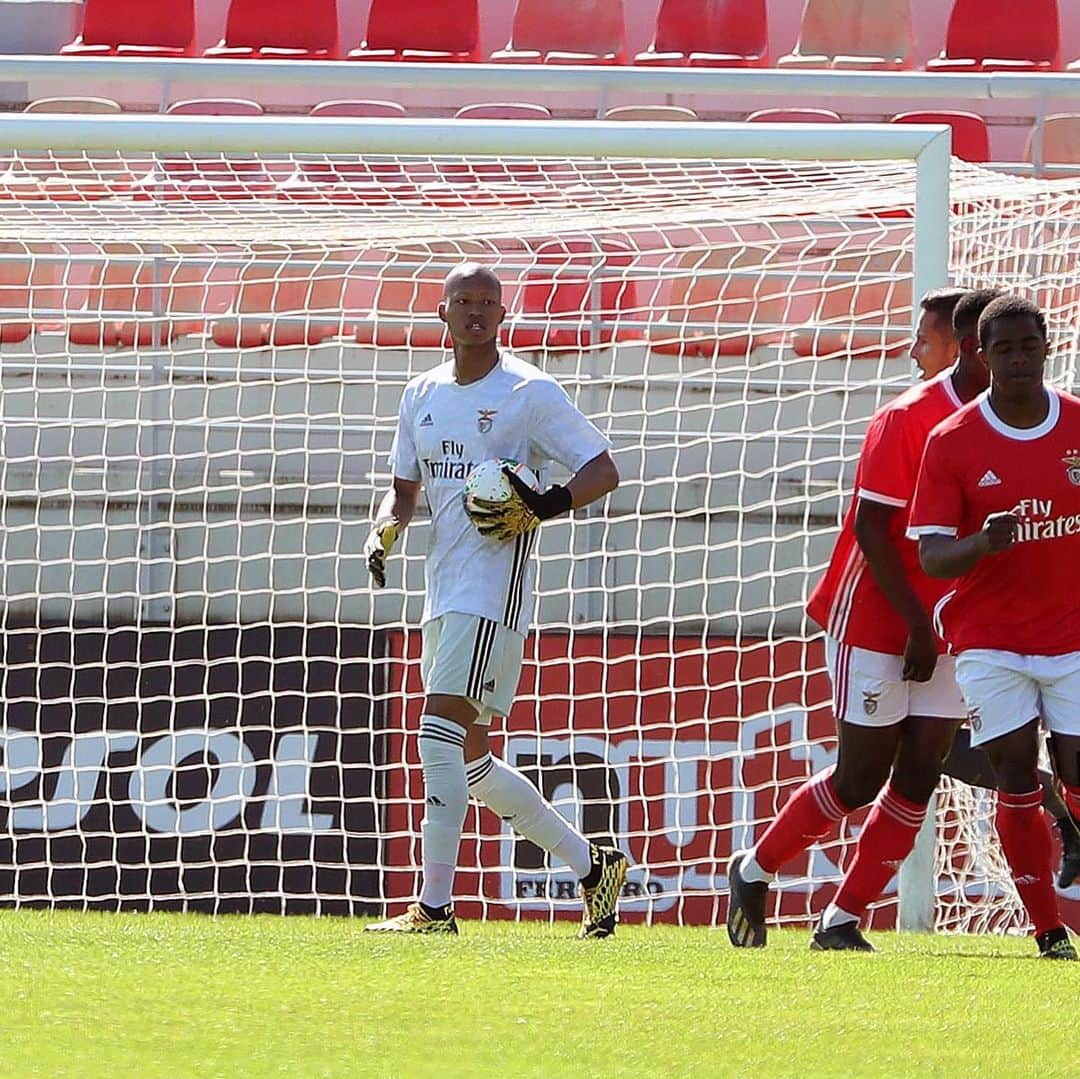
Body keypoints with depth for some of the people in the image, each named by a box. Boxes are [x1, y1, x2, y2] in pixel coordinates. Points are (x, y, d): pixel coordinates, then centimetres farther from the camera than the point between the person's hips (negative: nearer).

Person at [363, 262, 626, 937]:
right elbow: (406, 487, 26)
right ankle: (592, 865, 22)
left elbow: (604, 471, -5)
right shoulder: (422, 395, 16)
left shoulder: (530, 393, -5)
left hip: (496, 586, -8)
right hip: (444, 591, 8)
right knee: (469, 761, 10)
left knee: (442, 734, -18)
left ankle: (434, 907, -16)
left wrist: (542, 507, -21)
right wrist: (387, 528, 4)